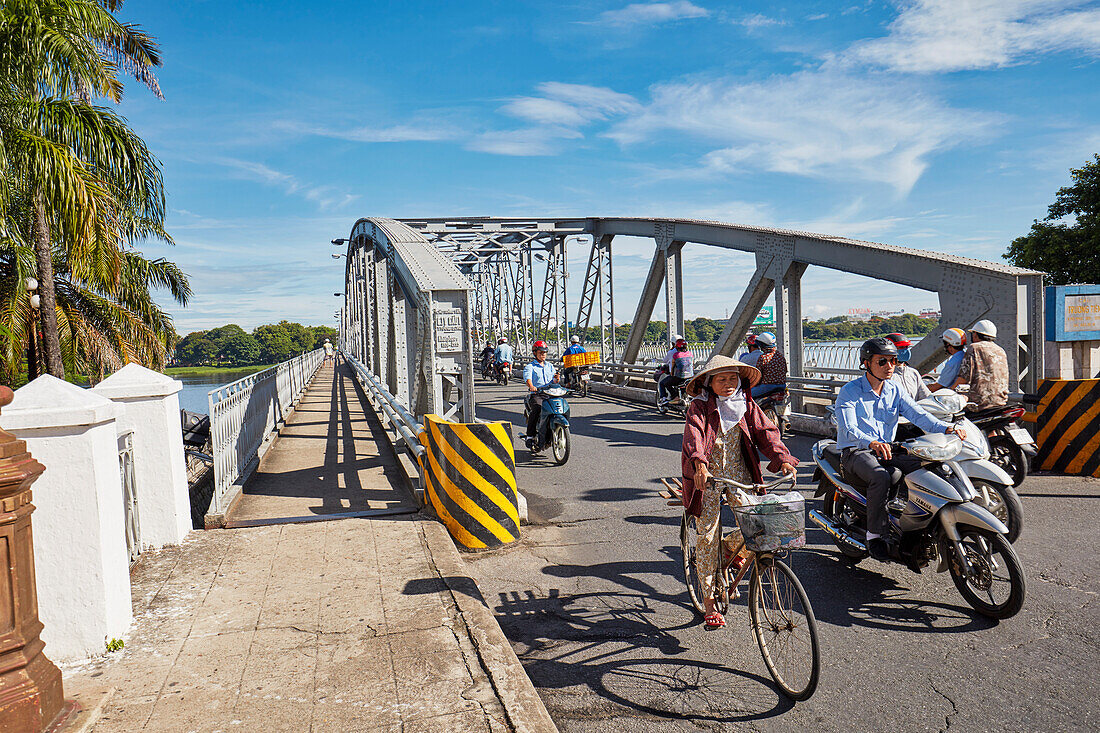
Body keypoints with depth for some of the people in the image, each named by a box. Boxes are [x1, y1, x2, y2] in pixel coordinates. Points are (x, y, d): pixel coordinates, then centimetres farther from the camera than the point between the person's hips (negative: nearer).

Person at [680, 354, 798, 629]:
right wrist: (699, 463, -41)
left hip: (738, 473, 3)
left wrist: (782, 458, -22)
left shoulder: (747, 406, 6)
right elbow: (694, 436, -22)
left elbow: (766, 432, -4)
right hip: (707, 476, -3)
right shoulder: (699, 408, -7)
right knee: (707, 536, -1)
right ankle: (709, 601, 12)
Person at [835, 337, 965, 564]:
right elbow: (848, 429, -22)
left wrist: (947, 428, -20)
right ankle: (876, 535, -22)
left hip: (888, 450, 6)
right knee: (880, 477, -36)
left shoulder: (895, 391, 11)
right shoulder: (849, 392, -8)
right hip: (855, 452, -6)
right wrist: (872, 443, -43)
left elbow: (918, 415, -1)